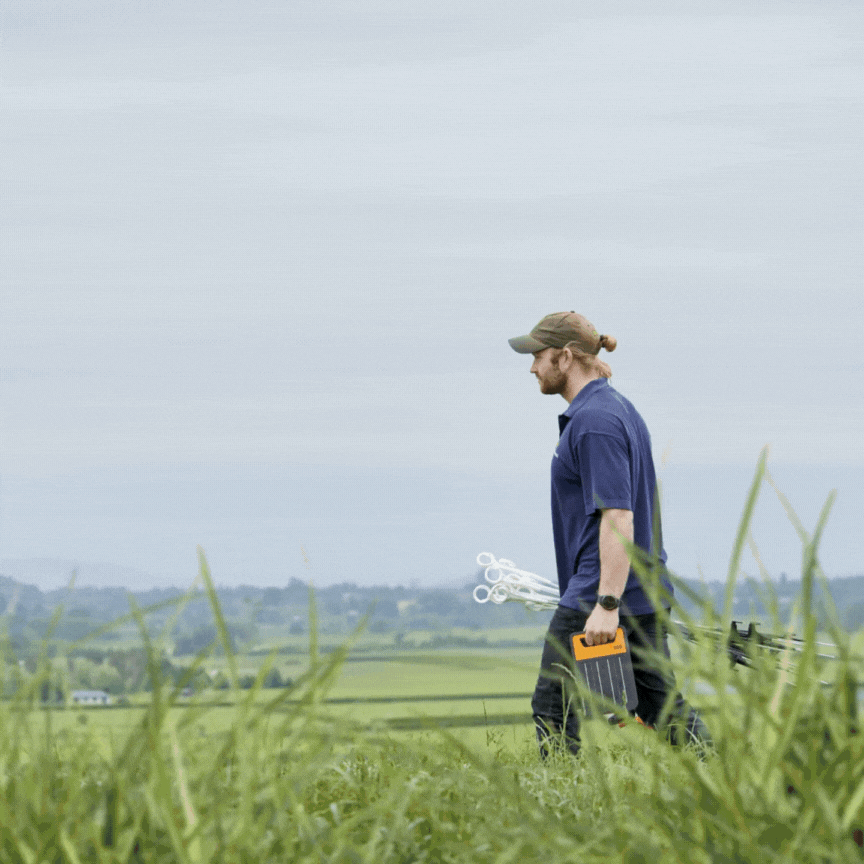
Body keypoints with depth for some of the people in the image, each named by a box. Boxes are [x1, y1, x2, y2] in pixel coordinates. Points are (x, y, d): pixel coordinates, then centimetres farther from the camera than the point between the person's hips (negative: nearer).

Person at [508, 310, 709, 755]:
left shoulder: (593, 421, -16)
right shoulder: (618, 407, 16)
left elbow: (617, 516, -24)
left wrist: (607, 603, -28)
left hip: (600, 590, -10)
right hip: (646, 590, 10)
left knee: (552, 706, -2)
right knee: (660, 702, 8)